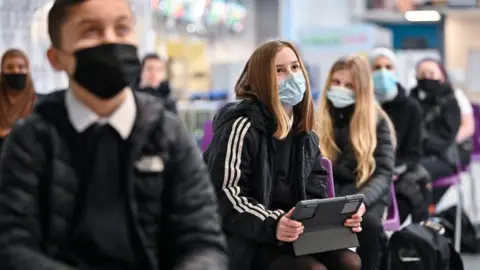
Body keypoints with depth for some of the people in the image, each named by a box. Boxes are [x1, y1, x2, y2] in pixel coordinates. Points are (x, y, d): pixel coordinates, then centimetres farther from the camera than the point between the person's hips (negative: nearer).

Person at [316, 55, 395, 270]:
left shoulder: (377, 121, 2)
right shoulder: (317, 119, 9)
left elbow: (383, 173, -6)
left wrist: (361, 200, -27)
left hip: (365, 190, -1)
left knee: (368, 222, -36)